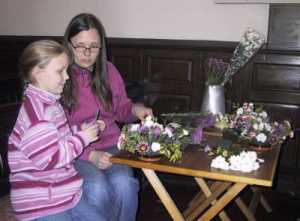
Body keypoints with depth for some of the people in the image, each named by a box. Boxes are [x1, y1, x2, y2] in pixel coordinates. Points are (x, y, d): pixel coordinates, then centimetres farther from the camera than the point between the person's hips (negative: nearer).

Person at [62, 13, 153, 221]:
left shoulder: (109, 70, 5)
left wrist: (135, 109, -5)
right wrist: (90, 155, -19)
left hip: (110, 144, 3)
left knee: (124, 184, -26)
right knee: (98, 189, -30)